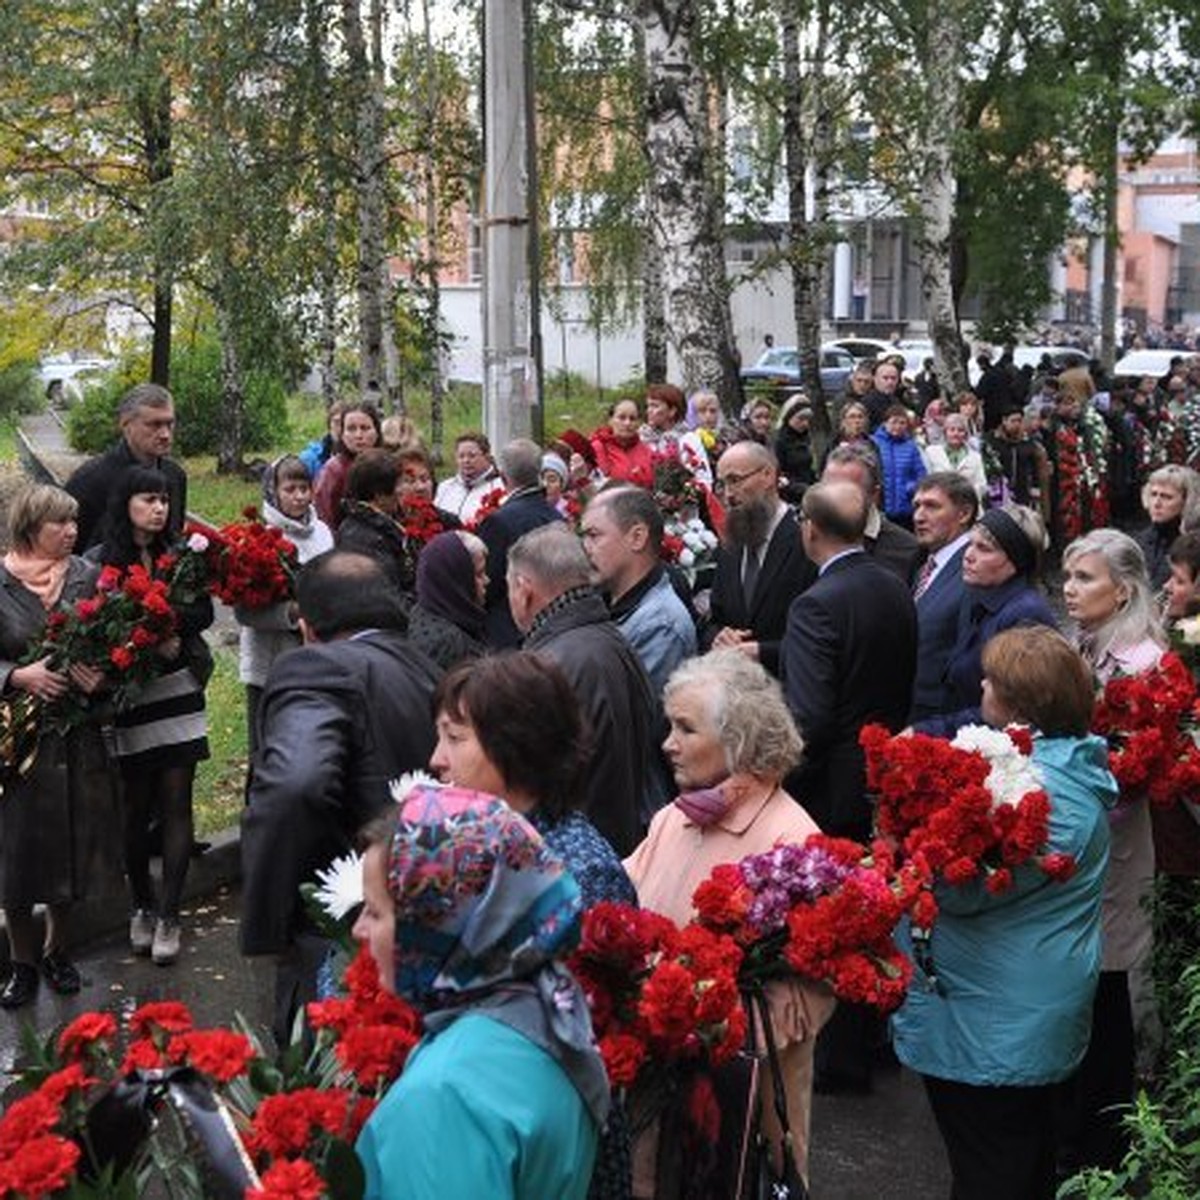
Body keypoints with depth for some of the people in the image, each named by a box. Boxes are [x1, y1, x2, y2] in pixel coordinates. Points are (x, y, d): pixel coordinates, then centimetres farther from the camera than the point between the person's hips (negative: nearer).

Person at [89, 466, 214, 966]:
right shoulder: (99, 562, -4)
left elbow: (203, 613, 0)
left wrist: (169, 619, -17)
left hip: (178, 692, 2)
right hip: (128, 696, -2)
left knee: (176, 804, 0)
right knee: (137, 808, 8)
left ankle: (169, 915, 4)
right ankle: (141, 907, 24)